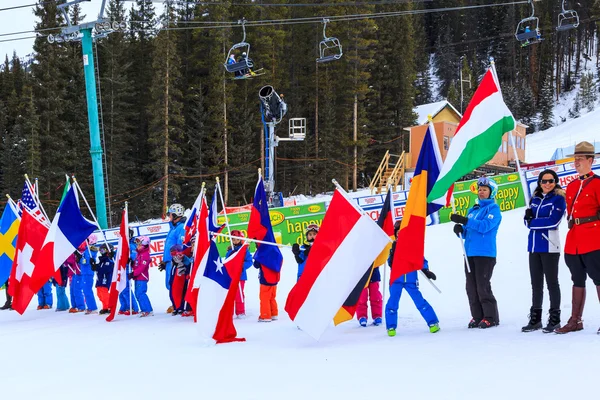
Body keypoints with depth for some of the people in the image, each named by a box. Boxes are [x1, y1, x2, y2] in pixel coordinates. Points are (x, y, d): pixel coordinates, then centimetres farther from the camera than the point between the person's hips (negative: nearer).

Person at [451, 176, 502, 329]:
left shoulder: (493, 208, -2)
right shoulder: (473, 210, 20)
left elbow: (485, 226, -19)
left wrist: (464, 220, -26)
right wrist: (460, 229, -2)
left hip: (485, 253, -7)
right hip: (470, 253, 7)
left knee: (483, 287, -9)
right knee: (471, 287, 5)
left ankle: (491, 317, -2)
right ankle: (477, 316, 11)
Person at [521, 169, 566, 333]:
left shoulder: (558, 199, -4)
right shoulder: (535, 199, 15)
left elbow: (553, 221, -14)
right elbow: (528, 221, 10)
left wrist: (533, 222, -4)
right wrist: (528, 216, -12)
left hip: (549, 246, -6)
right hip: (534, 245, 6)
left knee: (551, 282, -2)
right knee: (536, 283, 9)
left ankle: (555, 319, 3)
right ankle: (535, 318, 15)